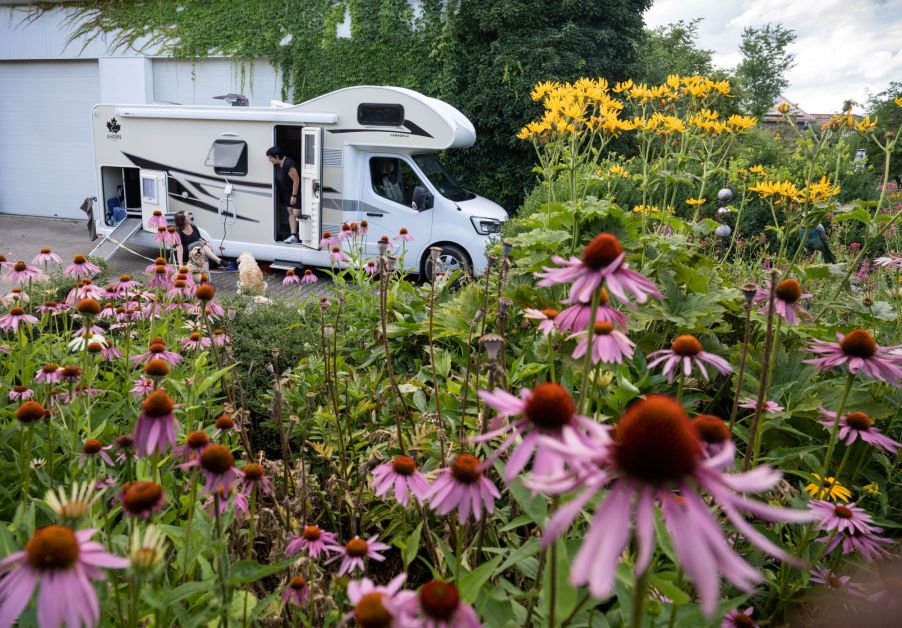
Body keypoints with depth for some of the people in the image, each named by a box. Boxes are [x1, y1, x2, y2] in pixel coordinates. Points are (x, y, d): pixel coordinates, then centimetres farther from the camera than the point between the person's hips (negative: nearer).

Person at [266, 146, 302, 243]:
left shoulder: (288, 164, -28)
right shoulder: (277, 164, 0)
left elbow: (296, 180, -26)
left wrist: (294, 195, -22)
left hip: (296, 191, -9)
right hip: (287, 192, 9)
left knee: (296, 213, -11)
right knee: (290, 213, 4)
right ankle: (293, 236, 3)